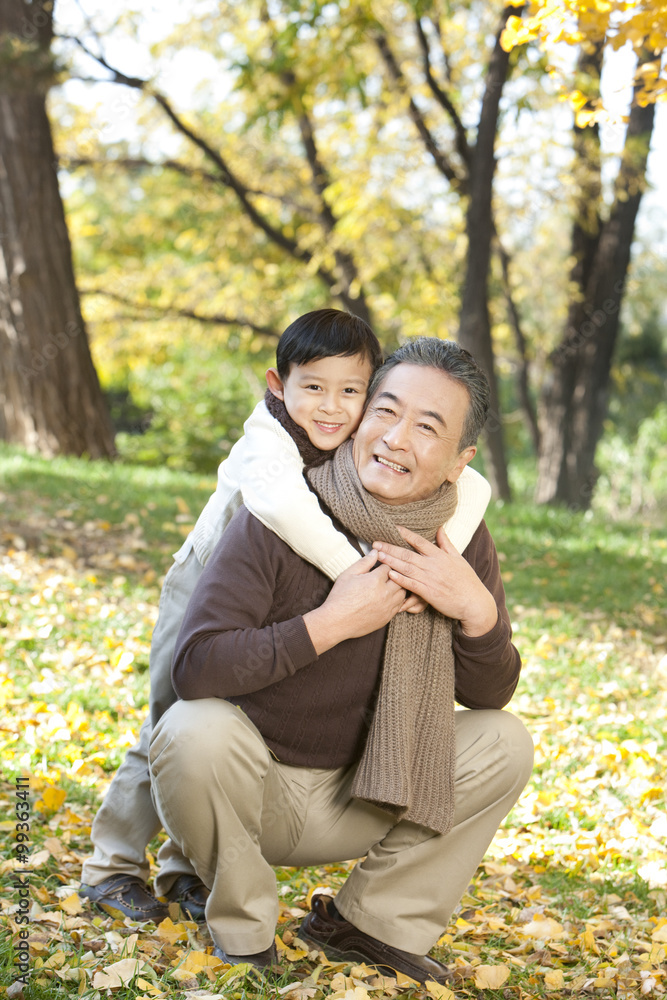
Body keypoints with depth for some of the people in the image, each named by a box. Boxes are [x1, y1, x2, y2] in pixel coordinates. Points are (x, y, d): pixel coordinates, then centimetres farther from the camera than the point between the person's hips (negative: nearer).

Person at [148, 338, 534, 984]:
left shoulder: (462, 543, -7)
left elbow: (488, 698, -2)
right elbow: (193, 666, -27)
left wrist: (478, 612, -22)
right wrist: (329, 624, -31)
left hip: (360, 802, 4)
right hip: (253, 787, -4)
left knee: (503, 742, -10)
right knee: (195, 732, -34)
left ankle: (368, 923, 3)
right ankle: (244, 932, -7)